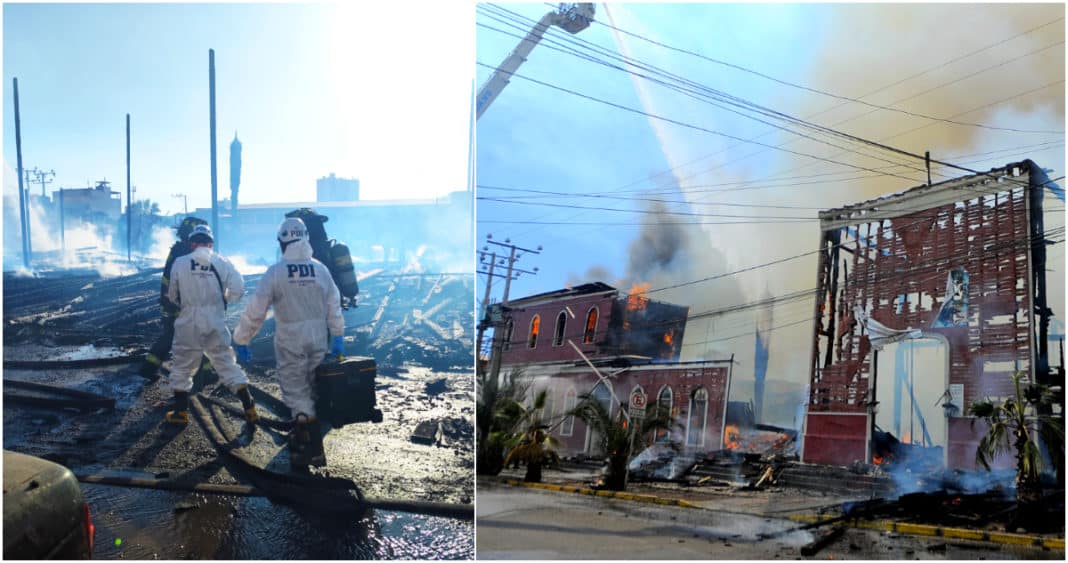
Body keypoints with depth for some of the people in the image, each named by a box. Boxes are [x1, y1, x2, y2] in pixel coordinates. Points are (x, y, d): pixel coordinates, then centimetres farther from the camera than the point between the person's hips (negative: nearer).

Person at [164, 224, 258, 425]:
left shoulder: (180, 263, -5)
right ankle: (249, 409, 6)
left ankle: (180, 412, 19)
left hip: (188, 324, -1)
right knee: (227, 364, 8)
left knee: (182, 367, 14)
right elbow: (237, 290, -8)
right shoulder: (222, 263, -5)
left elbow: (172, 295, 5)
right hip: (215, 324, 1)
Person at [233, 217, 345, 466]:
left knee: (297, 393, 2)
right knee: (310, 390, 16)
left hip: (290, 342, -3)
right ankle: (301, 439, 29)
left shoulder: (275, 272, -12)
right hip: (318, 340, 4)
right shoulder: (320, 269, -2)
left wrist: (241, 341, 2)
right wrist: (337, 336, 11)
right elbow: (334, 306, 3)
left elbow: (255, 311, -8)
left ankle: (314, 452, -2)